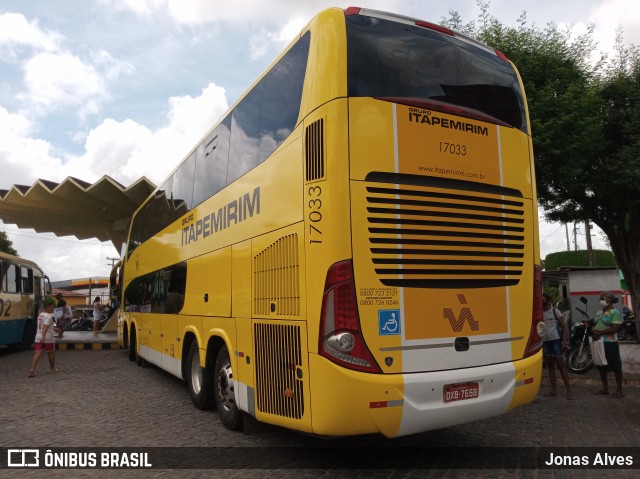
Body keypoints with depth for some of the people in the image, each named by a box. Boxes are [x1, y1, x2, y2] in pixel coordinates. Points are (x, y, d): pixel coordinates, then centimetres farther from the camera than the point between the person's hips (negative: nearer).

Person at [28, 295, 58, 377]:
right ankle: (53, 369, 27)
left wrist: (54, 329, 41)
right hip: (48, 338, -6)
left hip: (38, 337, 6)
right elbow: (45, 327, -25)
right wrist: (43, 336, -34)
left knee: (37, 354, -3)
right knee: (51, 353, 13)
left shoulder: (40, 315, 16)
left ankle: (32, 369, -19)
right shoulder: (49, 316, -11)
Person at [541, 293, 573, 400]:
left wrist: (564, 341, -11)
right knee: (550, 365, 9)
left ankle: (569, 390, -2)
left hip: (556, 340, -5)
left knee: (560, 364, -6)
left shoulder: (555, 311, -3)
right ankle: (553, 389, 15)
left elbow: (564, 326, -4)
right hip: (545, 341, 5)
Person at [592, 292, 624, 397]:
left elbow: (614, 328, -17)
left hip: (610, 343, -8)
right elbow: (595, 325, 15)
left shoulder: (615, 312, -9)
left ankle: (619, 390, 7)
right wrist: (593, 332, -7)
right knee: (601, 366, 13)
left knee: (616, 366, 0)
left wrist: (599, 332, -19)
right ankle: (605, 388, 23)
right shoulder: (599, 312, 15)